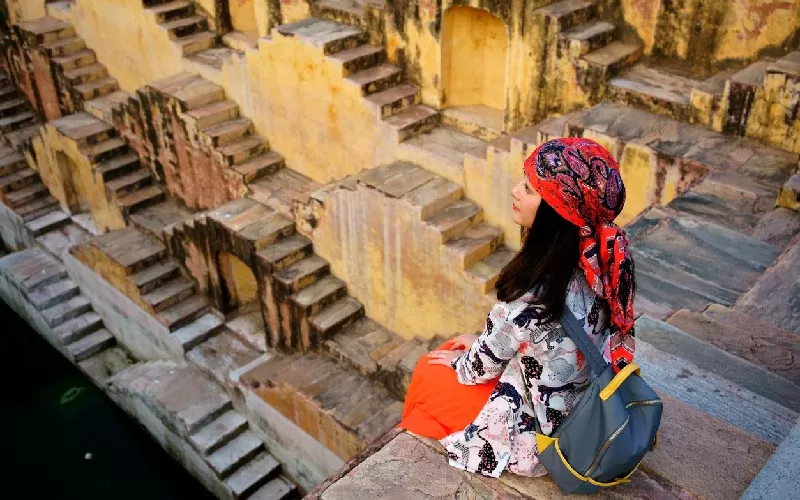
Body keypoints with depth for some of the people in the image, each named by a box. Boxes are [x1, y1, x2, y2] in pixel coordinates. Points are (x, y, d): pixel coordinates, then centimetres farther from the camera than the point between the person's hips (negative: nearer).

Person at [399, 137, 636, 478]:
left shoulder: (534, 292, -36)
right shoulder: (600, 257, -14)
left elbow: (484, 366, -16)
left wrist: (457, 362, 5)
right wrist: (482, 341, 11)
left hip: (539, 434, -6)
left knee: (426, 373, 15)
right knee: (454, 352, 22)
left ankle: (414, 440, 44)